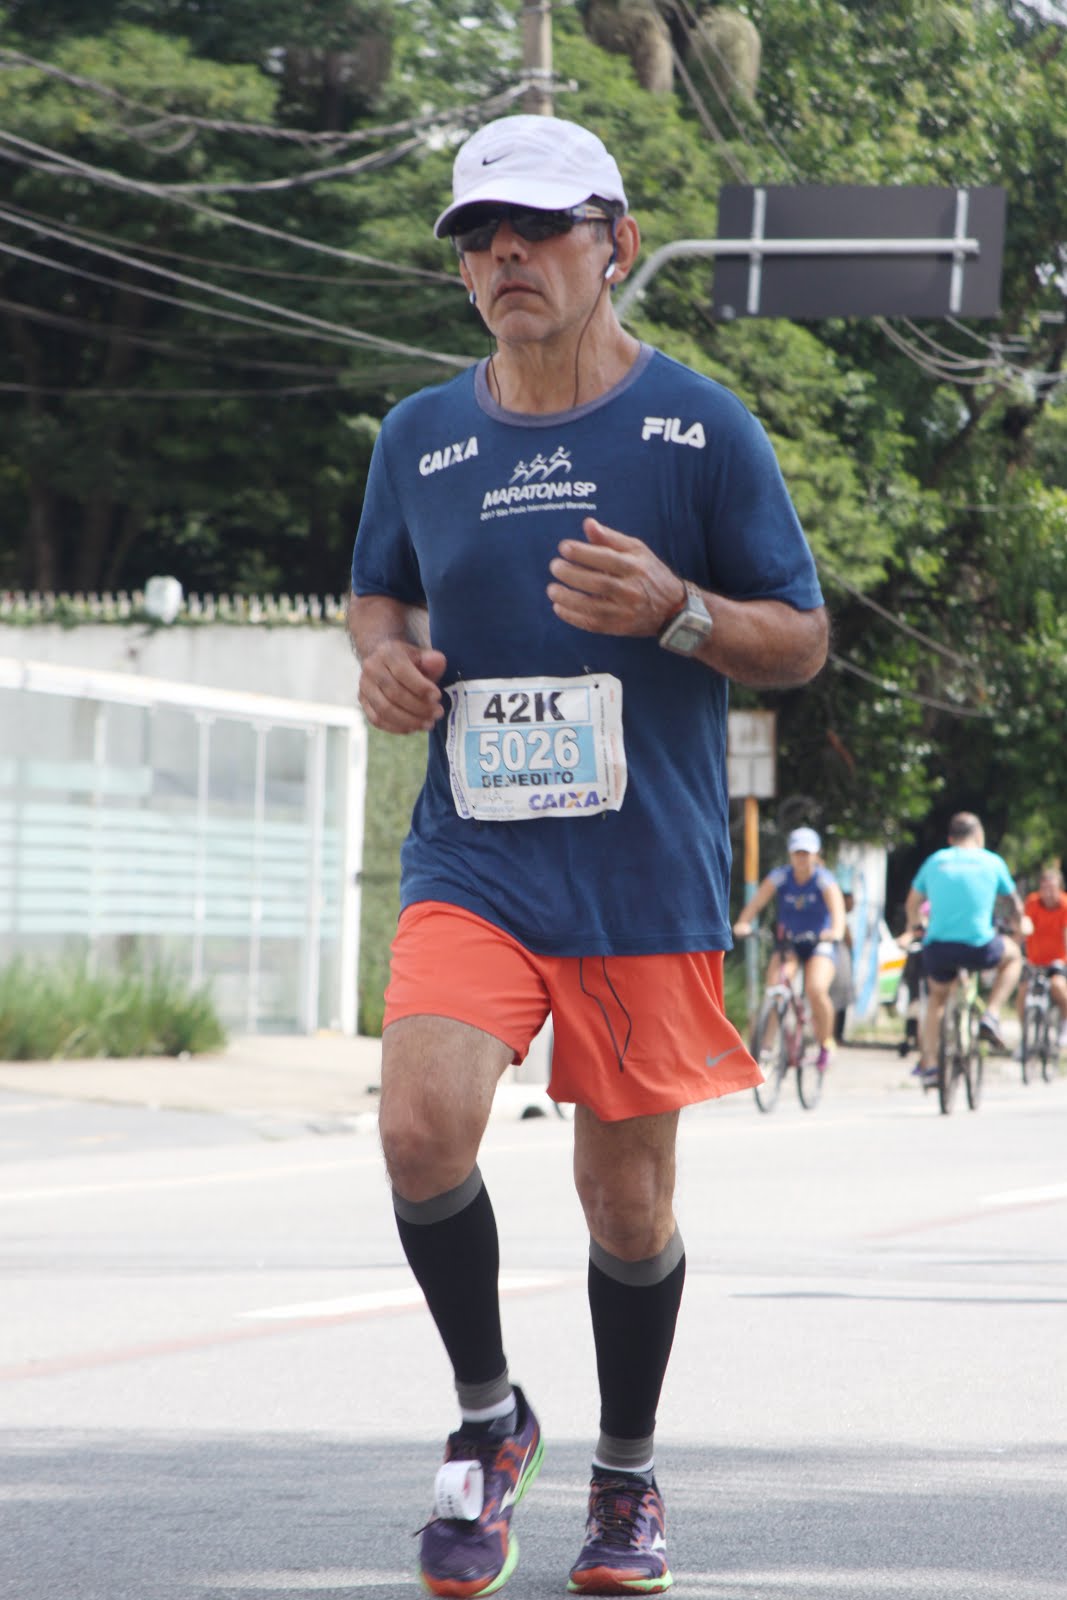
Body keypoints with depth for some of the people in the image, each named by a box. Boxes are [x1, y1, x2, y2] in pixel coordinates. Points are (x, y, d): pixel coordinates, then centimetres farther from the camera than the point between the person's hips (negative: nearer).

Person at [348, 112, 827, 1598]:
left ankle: (628, 1475, 29)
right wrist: (384, 652, 0)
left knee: (628, 1194, 5)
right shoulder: (419, 434, 7)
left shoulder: (703, 427, -2)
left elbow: (803, 640, 1)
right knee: (423, 1123, -22)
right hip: (471, 859, 1)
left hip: (649, 875, -1)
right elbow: (378, 589, 24)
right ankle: (488, 1416, 2)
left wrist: (675, 610, -18)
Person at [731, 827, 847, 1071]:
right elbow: (756, 902, -18)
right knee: (774, 987, -25)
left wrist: (836, 931, -49)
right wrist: (742, 924, -38)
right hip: (787, 943, 2)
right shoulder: (780, 876, -6)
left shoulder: (824, 879, -11)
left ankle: (825, 1044, -3)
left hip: (818, 944, -2)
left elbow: (837, 908, -27)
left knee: (816, 989, -26)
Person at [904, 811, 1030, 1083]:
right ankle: (991, 1016, 13)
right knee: (1012, 955, 29)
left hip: (937, 947, 2)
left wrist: (913, 925, 45)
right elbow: (1014, 898, 24)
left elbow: (912, 904, 22)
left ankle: (928, 1063, 22)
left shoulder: (935, 861, 11)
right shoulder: (992, 862, 8)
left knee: (936, 998, 29)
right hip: (978, 947, -2)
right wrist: (1021, 922, 45)